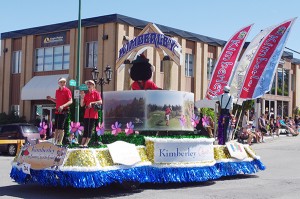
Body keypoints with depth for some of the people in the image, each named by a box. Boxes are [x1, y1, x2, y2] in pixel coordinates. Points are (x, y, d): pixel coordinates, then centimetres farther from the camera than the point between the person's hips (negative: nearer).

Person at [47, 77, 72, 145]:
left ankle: (60, 142, -4)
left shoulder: (67, 90, -6)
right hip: (57, 110, 7)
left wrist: (63, 106, -25)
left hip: (64, 111, -6)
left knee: (61, 127, -8)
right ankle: (55, 141, 12)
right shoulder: (57, 91, 14)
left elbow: (70, 101, -13)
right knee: (56, 127, 8)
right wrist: (51, 99, 6)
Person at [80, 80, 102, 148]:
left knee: (90, 129, -4)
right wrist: (82, 97, -2)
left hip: (93, 114, -5)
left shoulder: (96, 93, 1)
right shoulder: (86, 94, 15)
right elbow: (82, 105, 11)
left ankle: (86, 144, -5)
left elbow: (100, 101, -10)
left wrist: (92, 103, -17)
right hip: (86, 114, 5)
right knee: (85, 129, 4)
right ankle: (82, 143, 3)